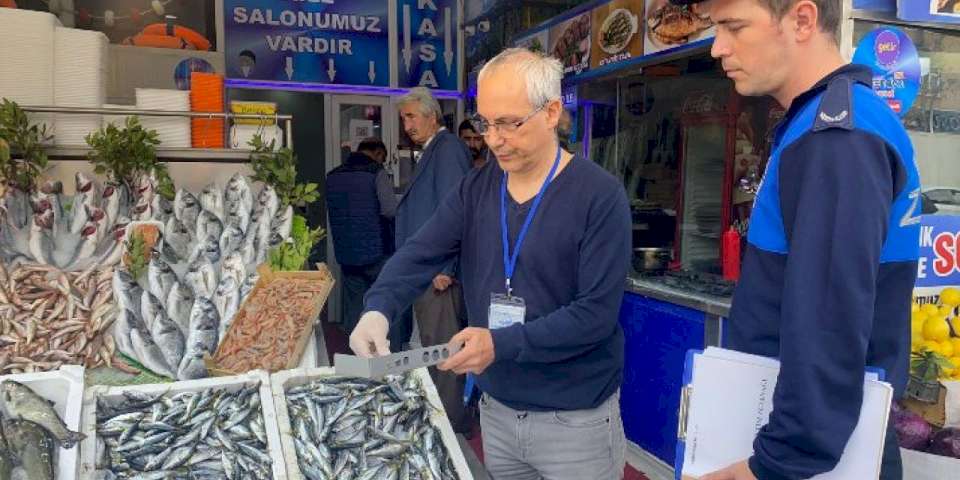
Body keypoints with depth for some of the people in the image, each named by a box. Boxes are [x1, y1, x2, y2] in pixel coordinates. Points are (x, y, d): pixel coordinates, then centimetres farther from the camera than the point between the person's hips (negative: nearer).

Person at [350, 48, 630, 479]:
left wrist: (501, 344, -26)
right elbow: (418, 255, -8)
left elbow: (597, 311, -20)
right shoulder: (475, 189, 2)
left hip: (576, 419, -4)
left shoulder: (600, 195, -15)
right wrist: (378, 309, -27)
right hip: (496, 409, 5)